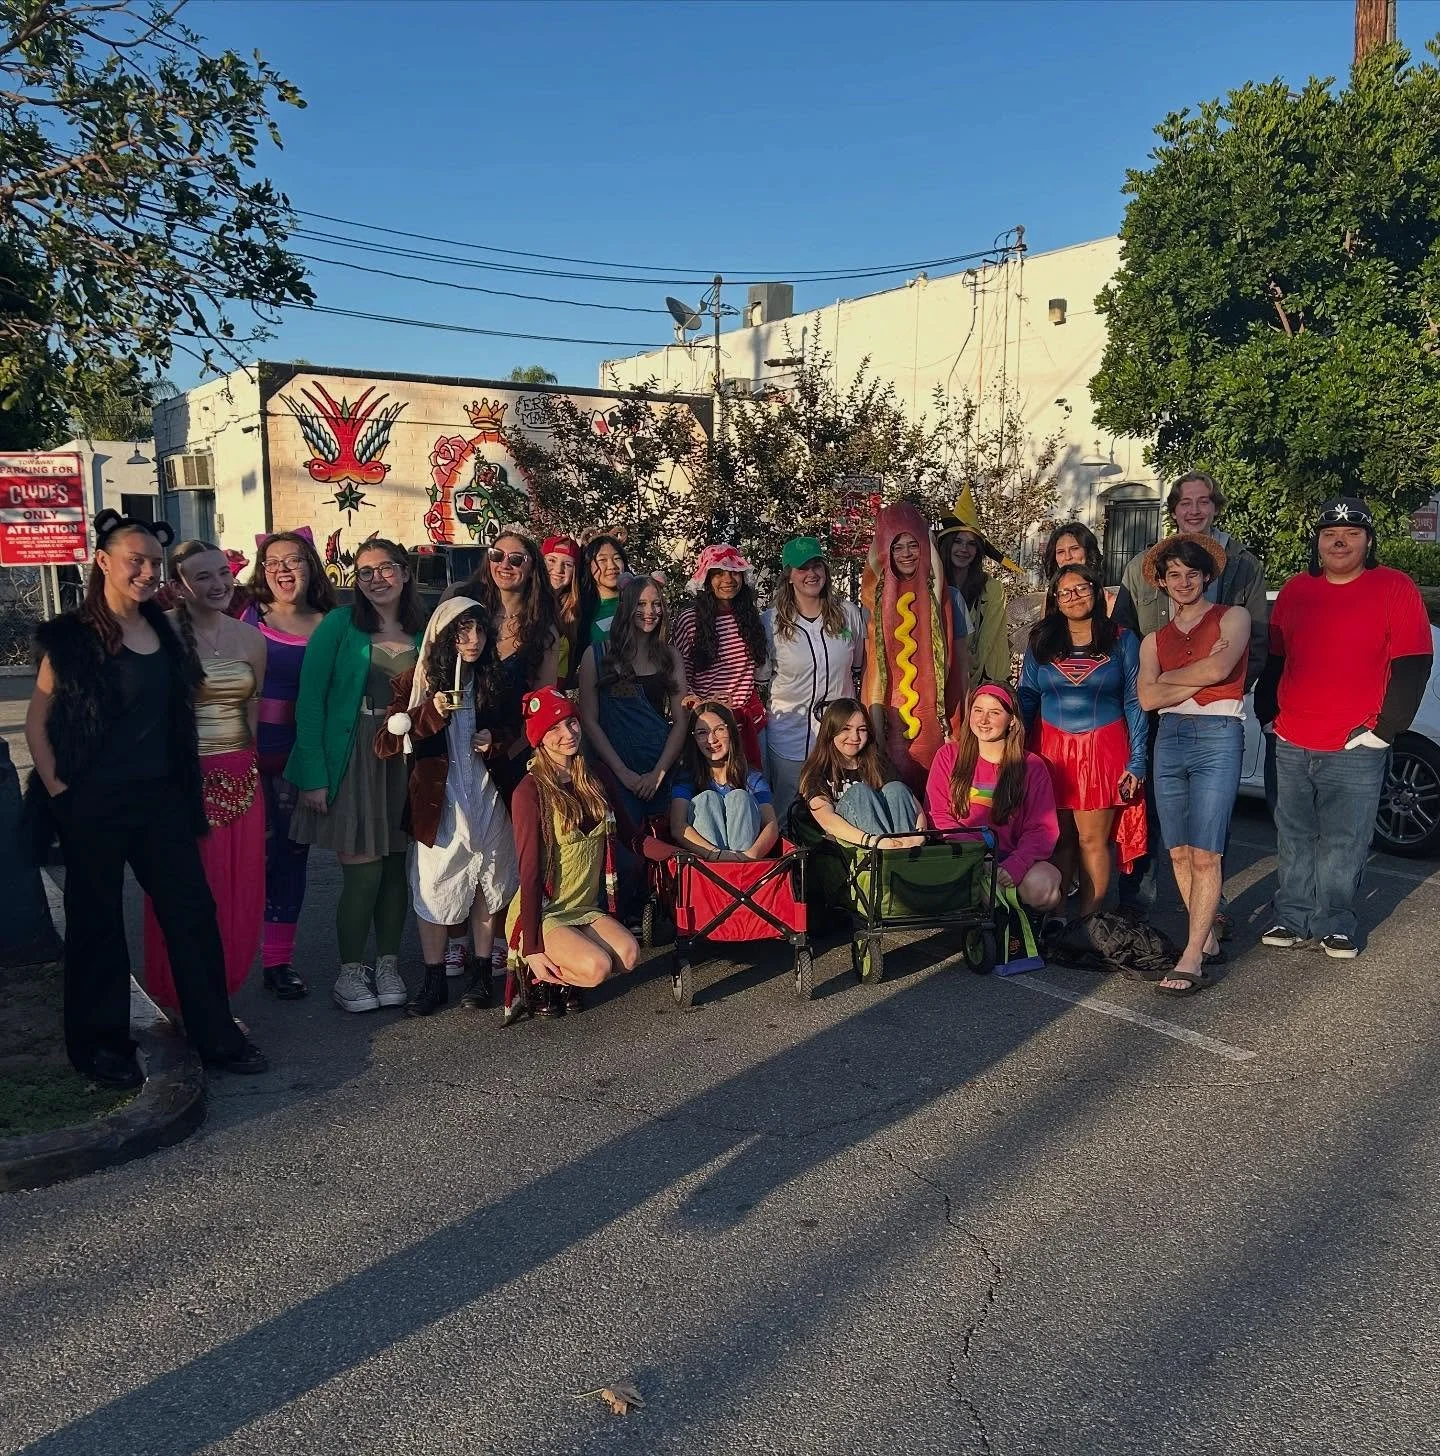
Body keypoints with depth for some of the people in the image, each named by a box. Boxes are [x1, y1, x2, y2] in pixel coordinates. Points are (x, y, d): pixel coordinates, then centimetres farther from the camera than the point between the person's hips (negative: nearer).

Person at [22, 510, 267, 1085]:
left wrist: (187, 790, 14)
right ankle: (99, 1043, 22)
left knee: (192, 912, 6)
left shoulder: (163, 631, 9)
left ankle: (215, 1034, 17)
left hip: (161, 798, 5)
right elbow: (37, 721, -5)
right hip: (93, 804, -5)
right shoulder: (71, 637, -7)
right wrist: (58, 790, -12)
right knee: (97, 923, 7)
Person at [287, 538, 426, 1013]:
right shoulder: (339, 625, -4)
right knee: (362, 872, -4)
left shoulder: (423, 632, 7)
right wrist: (313, 774, -13)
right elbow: (310, 699, -8)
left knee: (396, 868, 8)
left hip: (404, 761, 4)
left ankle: (387, 965, 24)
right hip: (350, 760, -3)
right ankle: (350, 970, 15)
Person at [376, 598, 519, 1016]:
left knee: (487, 884, 8)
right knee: (435, 887, 1)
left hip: (488, 797, 3)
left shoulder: (495, 680, 4)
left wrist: (495, 741, -5)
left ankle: (480, 973, 22)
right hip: (439, 802, -2)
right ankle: (434, 980, 15)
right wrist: (431, 713, -27)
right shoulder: (415, 682, -6)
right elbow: (385, 744, -14)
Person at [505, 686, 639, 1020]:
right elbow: (529, 871, -16)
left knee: (629, 955, -22)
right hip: (540, 914, -6)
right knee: (597, 967, -29)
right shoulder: (531, 791, -14)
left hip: (584, 910, 6)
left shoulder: (591, 782, 7)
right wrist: (533, 949, -18)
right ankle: (539, 977, 2)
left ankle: (564, 979, 7)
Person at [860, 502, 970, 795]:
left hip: (941, 719, 0)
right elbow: (873, 664, 2)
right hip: (894, 720, 0)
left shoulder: (947, 598, 5)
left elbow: (962, 661, 6)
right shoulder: (877, 601, 5)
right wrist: (876, 724, -5)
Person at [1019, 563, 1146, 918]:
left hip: (1103, 749, -2)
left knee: (1092, 839, -2)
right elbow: (1025, 697, 9)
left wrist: (1136, 762, -3)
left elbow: (1135, 703, 3)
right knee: (1058, 838, 3)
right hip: (1051, 749, 2)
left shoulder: (1122, 641, 4)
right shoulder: (1041, 641, 10)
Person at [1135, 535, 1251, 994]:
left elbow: (1219, 669, -14)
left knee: (1204, 854, -9)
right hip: (1169, 737, 5)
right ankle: (1207, 940, 17)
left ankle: (1191, 959, -9)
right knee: (1179, 852, 5)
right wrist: (1199, 677, -6)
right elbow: (1147, 699, 1)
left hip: (1218, 736, -5)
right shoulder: (1155, 639, 16)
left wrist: (1170, 678, 1)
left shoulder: (1233, 618, 5)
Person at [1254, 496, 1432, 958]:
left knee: (1343, 845, 1)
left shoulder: (1395, 588, -2)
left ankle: (1334, 925, 15)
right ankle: (1292, 920, 23)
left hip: (1355, 749, -4)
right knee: (1294, 841, 12)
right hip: (1291, 746, 4)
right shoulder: (1295, 590, 10)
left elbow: (1412, 665, -5)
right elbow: (1273, 660, 17)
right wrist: (1268, 714, 12)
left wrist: (1385, 729, -8)